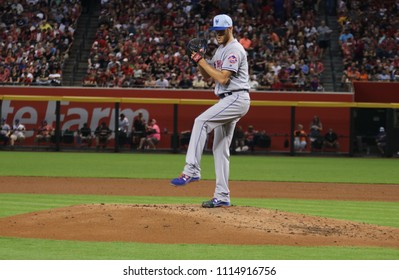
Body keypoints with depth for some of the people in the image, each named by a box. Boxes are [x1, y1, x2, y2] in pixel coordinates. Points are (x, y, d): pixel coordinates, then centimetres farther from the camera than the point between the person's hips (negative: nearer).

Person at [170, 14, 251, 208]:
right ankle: (222, 197, 10)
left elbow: (222, 78, -21)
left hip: (237, 99, -10)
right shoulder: (220, 50, 19)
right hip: (227, 101, 10)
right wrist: (199, 62, 2)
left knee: (201, 121, -26)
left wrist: (202, 62, -15)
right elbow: (207, 77, 19)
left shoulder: (234, 50, -12)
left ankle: (191, 170, -30)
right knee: (220, 149, 8)